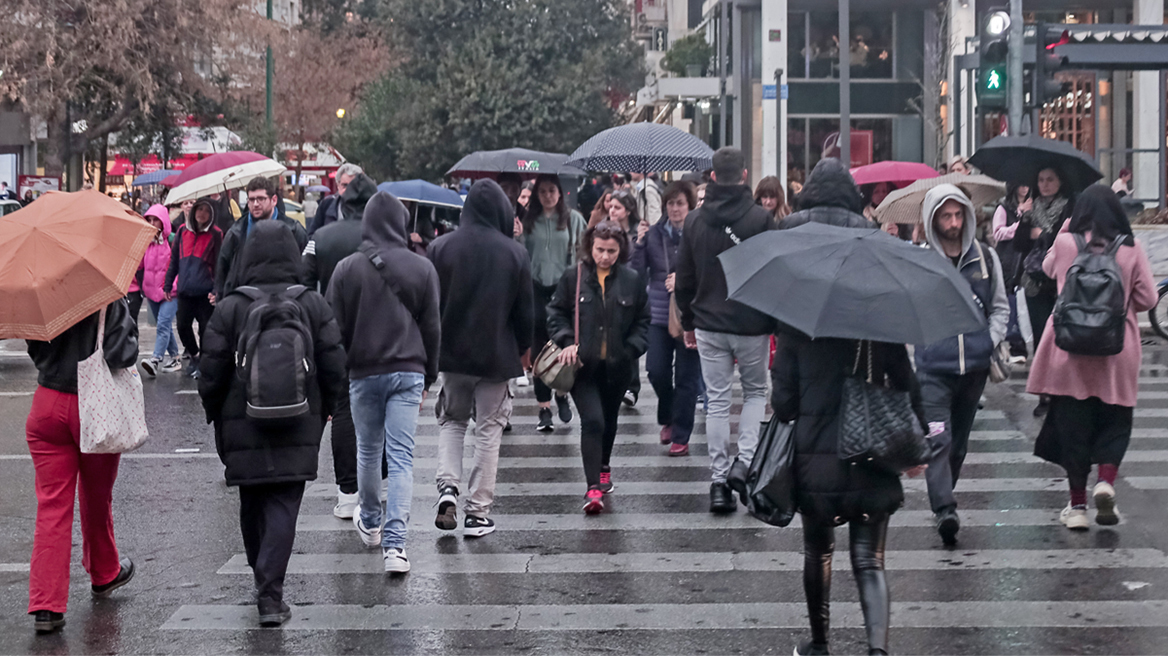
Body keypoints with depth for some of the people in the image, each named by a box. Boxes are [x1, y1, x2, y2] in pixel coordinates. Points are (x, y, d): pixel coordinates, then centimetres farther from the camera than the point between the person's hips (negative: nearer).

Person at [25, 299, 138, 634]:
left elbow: (34, 349, 7)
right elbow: (122, 355, -22)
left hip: (47, 408, 2)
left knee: (52, 505, 2)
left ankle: (45, 606, -6)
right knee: (96, 499, 19)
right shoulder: (111, 302, -15)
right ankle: (103, 574, 42)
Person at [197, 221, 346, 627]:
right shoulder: (314, 307, -2)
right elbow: (334, 367, 1)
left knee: (252, 506, 16)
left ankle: (265, 583, 28)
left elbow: (211, 372, -3)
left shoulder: (229, 309, -6)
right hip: (299, 427, 0)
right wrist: (323, 411, 16)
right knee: (283, 506, -1)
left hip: (243, 426, 0)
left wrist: (216, 418, 13)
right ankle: (270, 595, -13)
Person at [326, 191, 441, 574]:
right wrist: (428, 377, 14)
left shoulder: (347, 269, -5)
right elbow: (432, 328, 3)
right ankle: (394, 544, -13)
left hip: (363, 373, 0)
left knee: (368, 451, 18)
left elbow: (337, 327, -1)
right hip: (408, 373, 0)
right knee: (402, 458, -4)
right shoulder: (422, 269, -3)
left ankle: (370, 524, 38)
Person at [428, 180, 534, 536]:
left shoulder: (441, 248, -6)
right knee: (488, 430, 8)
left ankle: (448, 486, -3)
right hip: (497, 356, -1)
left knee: (451, 421, 19)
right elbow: (525, 311, -2)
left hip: (452, 353, 1)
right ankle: (477, 511, 7)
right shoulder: (515, 253, -8)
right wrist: (522, 349, 14)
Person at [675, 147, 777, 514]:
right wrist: (778, 322, 1)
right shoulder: (761, 219, -9)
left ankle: (719, 481, 5)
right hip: (752, 325, -2)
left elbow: (684, 280, 7)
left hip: (709, 325, 2)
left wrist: (688, 322, 18)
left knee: (717, 401, 8)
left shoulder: (694, 221, 2)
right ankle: (746, 462, -2)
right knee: (755, 391, 16)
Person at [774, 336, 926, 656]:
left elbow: (783, 403, -6)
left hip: (815, 466, 0)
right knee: (869, 562, 5)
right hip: (871, 468, 1)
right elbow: (908, 391, 1)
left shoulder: (795, 334, -7)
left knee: (818, 553, 20)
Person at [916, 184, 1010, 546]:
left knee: (959, 440, 14)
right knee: (938, 440, -16)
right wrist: (924, 339, -5)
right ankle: (945, 511, -24)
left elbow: (1000, 308, 17)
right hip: (933, 367, -4)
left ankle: (942, 499, 31)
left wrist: (991, 341, 3)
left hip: (974, 365, 4)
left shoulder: (985, 257, 8)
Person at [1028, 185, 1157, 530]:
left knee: (1072, 424, 7)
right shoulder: (1131, 248, -4)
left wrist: (1066, 227, 20)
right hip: (1117, 351, 0)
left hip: (1069, 349, 0)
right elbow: (1147, 298, -1)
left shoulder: (1065, 243, -3)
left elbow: (1048, 268, 19)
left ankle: (1077, 505, 10)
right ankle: (1106, 480, -12)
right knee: (1114, 422, 12)